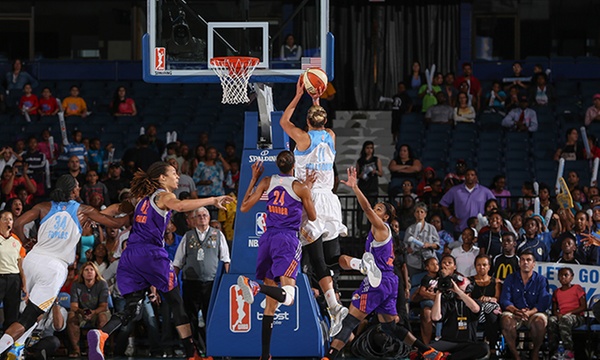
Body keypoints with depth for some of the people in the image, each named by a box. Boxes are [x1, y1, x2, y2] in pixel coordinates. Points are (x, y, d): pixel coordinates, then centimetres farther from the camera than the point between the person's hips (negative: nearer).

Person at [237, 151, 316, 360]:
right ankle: (254, 286, -48)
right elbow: (312, 217, 11)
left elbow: (244, 207, 12)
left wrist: (254, 180, 20)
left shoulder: (267, 182, 7)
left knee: (271, 302, 11)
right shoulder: (300, 188, -2)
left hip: (268, 238, 5)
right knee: (287, 297, -19)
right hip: (287, 240, -5)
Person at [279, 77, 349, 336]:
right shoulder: (331, 137, 6)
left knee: (318, 261, -7)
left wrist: (298, 96, 15)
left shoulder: (304, 138, -7)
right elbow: (321, 127, 31)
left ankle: (334, 306, -19)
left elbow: (284, 121, 12)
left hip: (310, 201, -5)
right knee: (331, 257, 18)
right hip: (330, 200, 5)